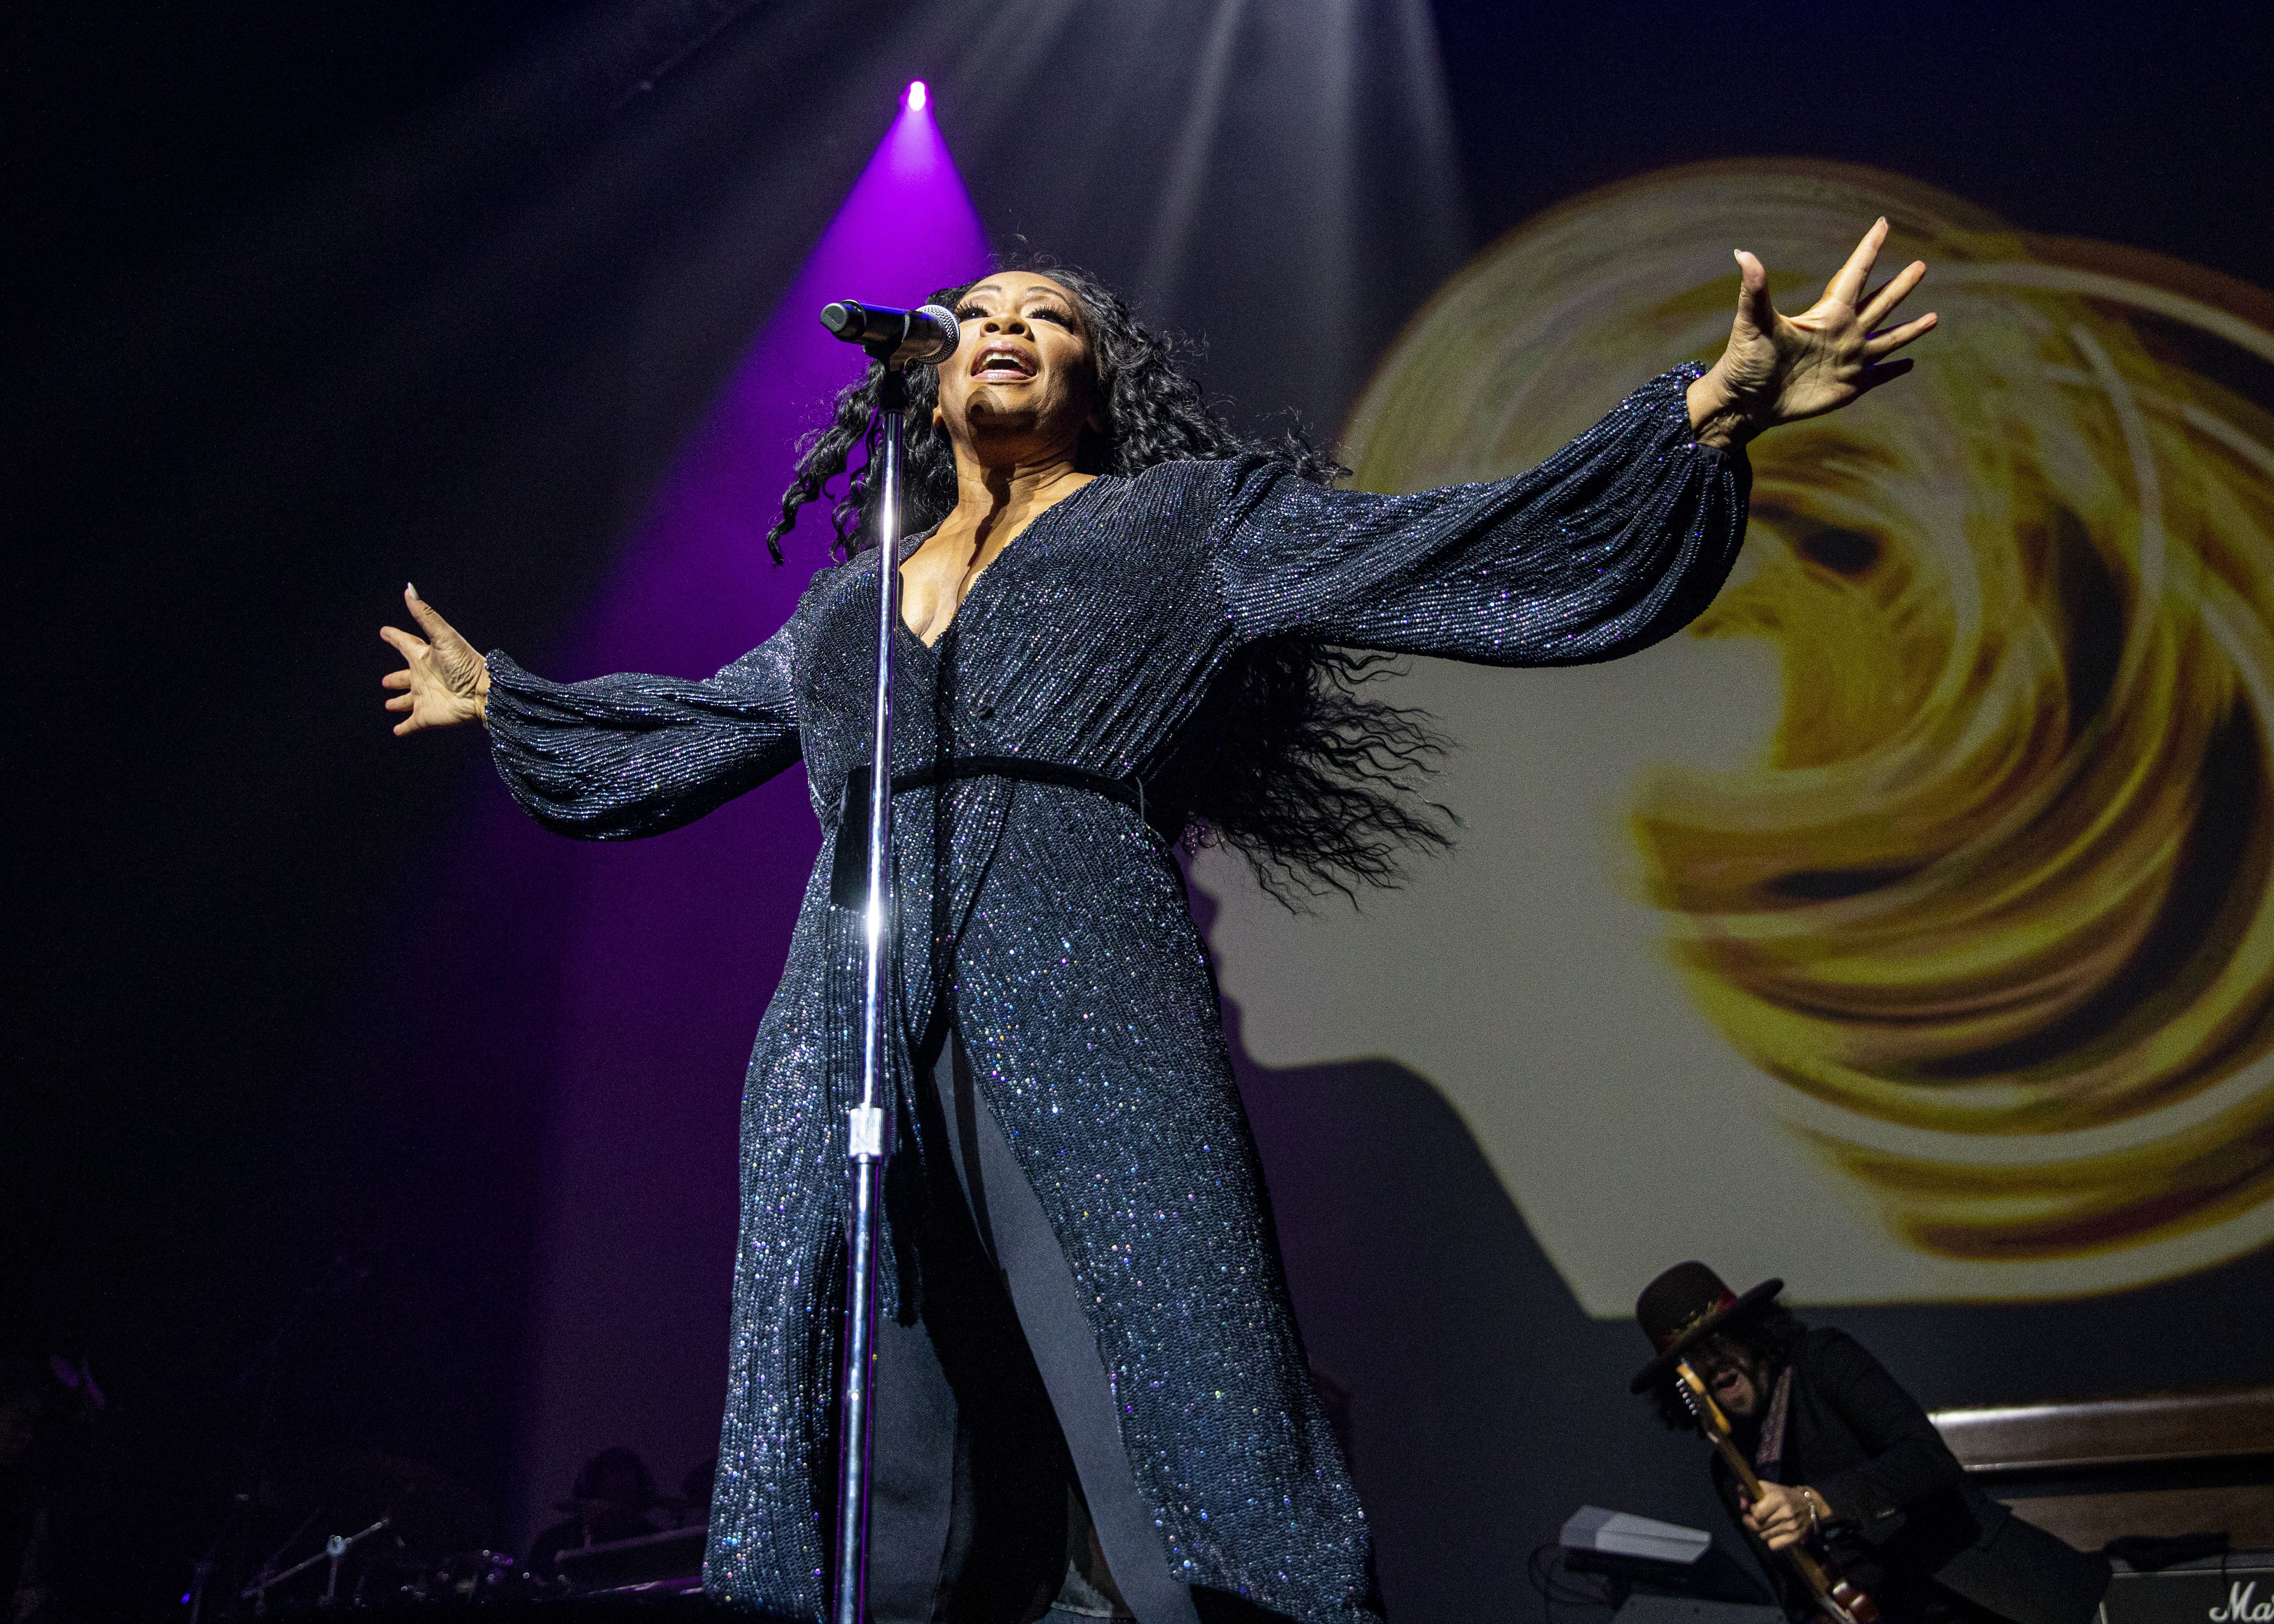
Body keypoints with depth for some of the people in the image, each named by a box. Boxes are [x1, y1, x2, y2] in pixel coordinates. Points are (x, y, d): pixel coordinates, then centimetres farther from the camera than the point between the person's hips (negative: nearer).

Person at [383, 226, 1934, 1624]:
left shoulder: (1186, 520, 15)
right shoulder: (855, 592, 27)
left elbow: (1459, 549, 6)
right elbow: (694, 725, 41)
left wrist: (1715, 409, -3)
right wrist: (500, 696, 49)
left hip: (1084, 1004, -4)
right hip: (852, 1024, 4)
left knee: (1168, 1434, -11)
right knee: (874, 1489, 3)